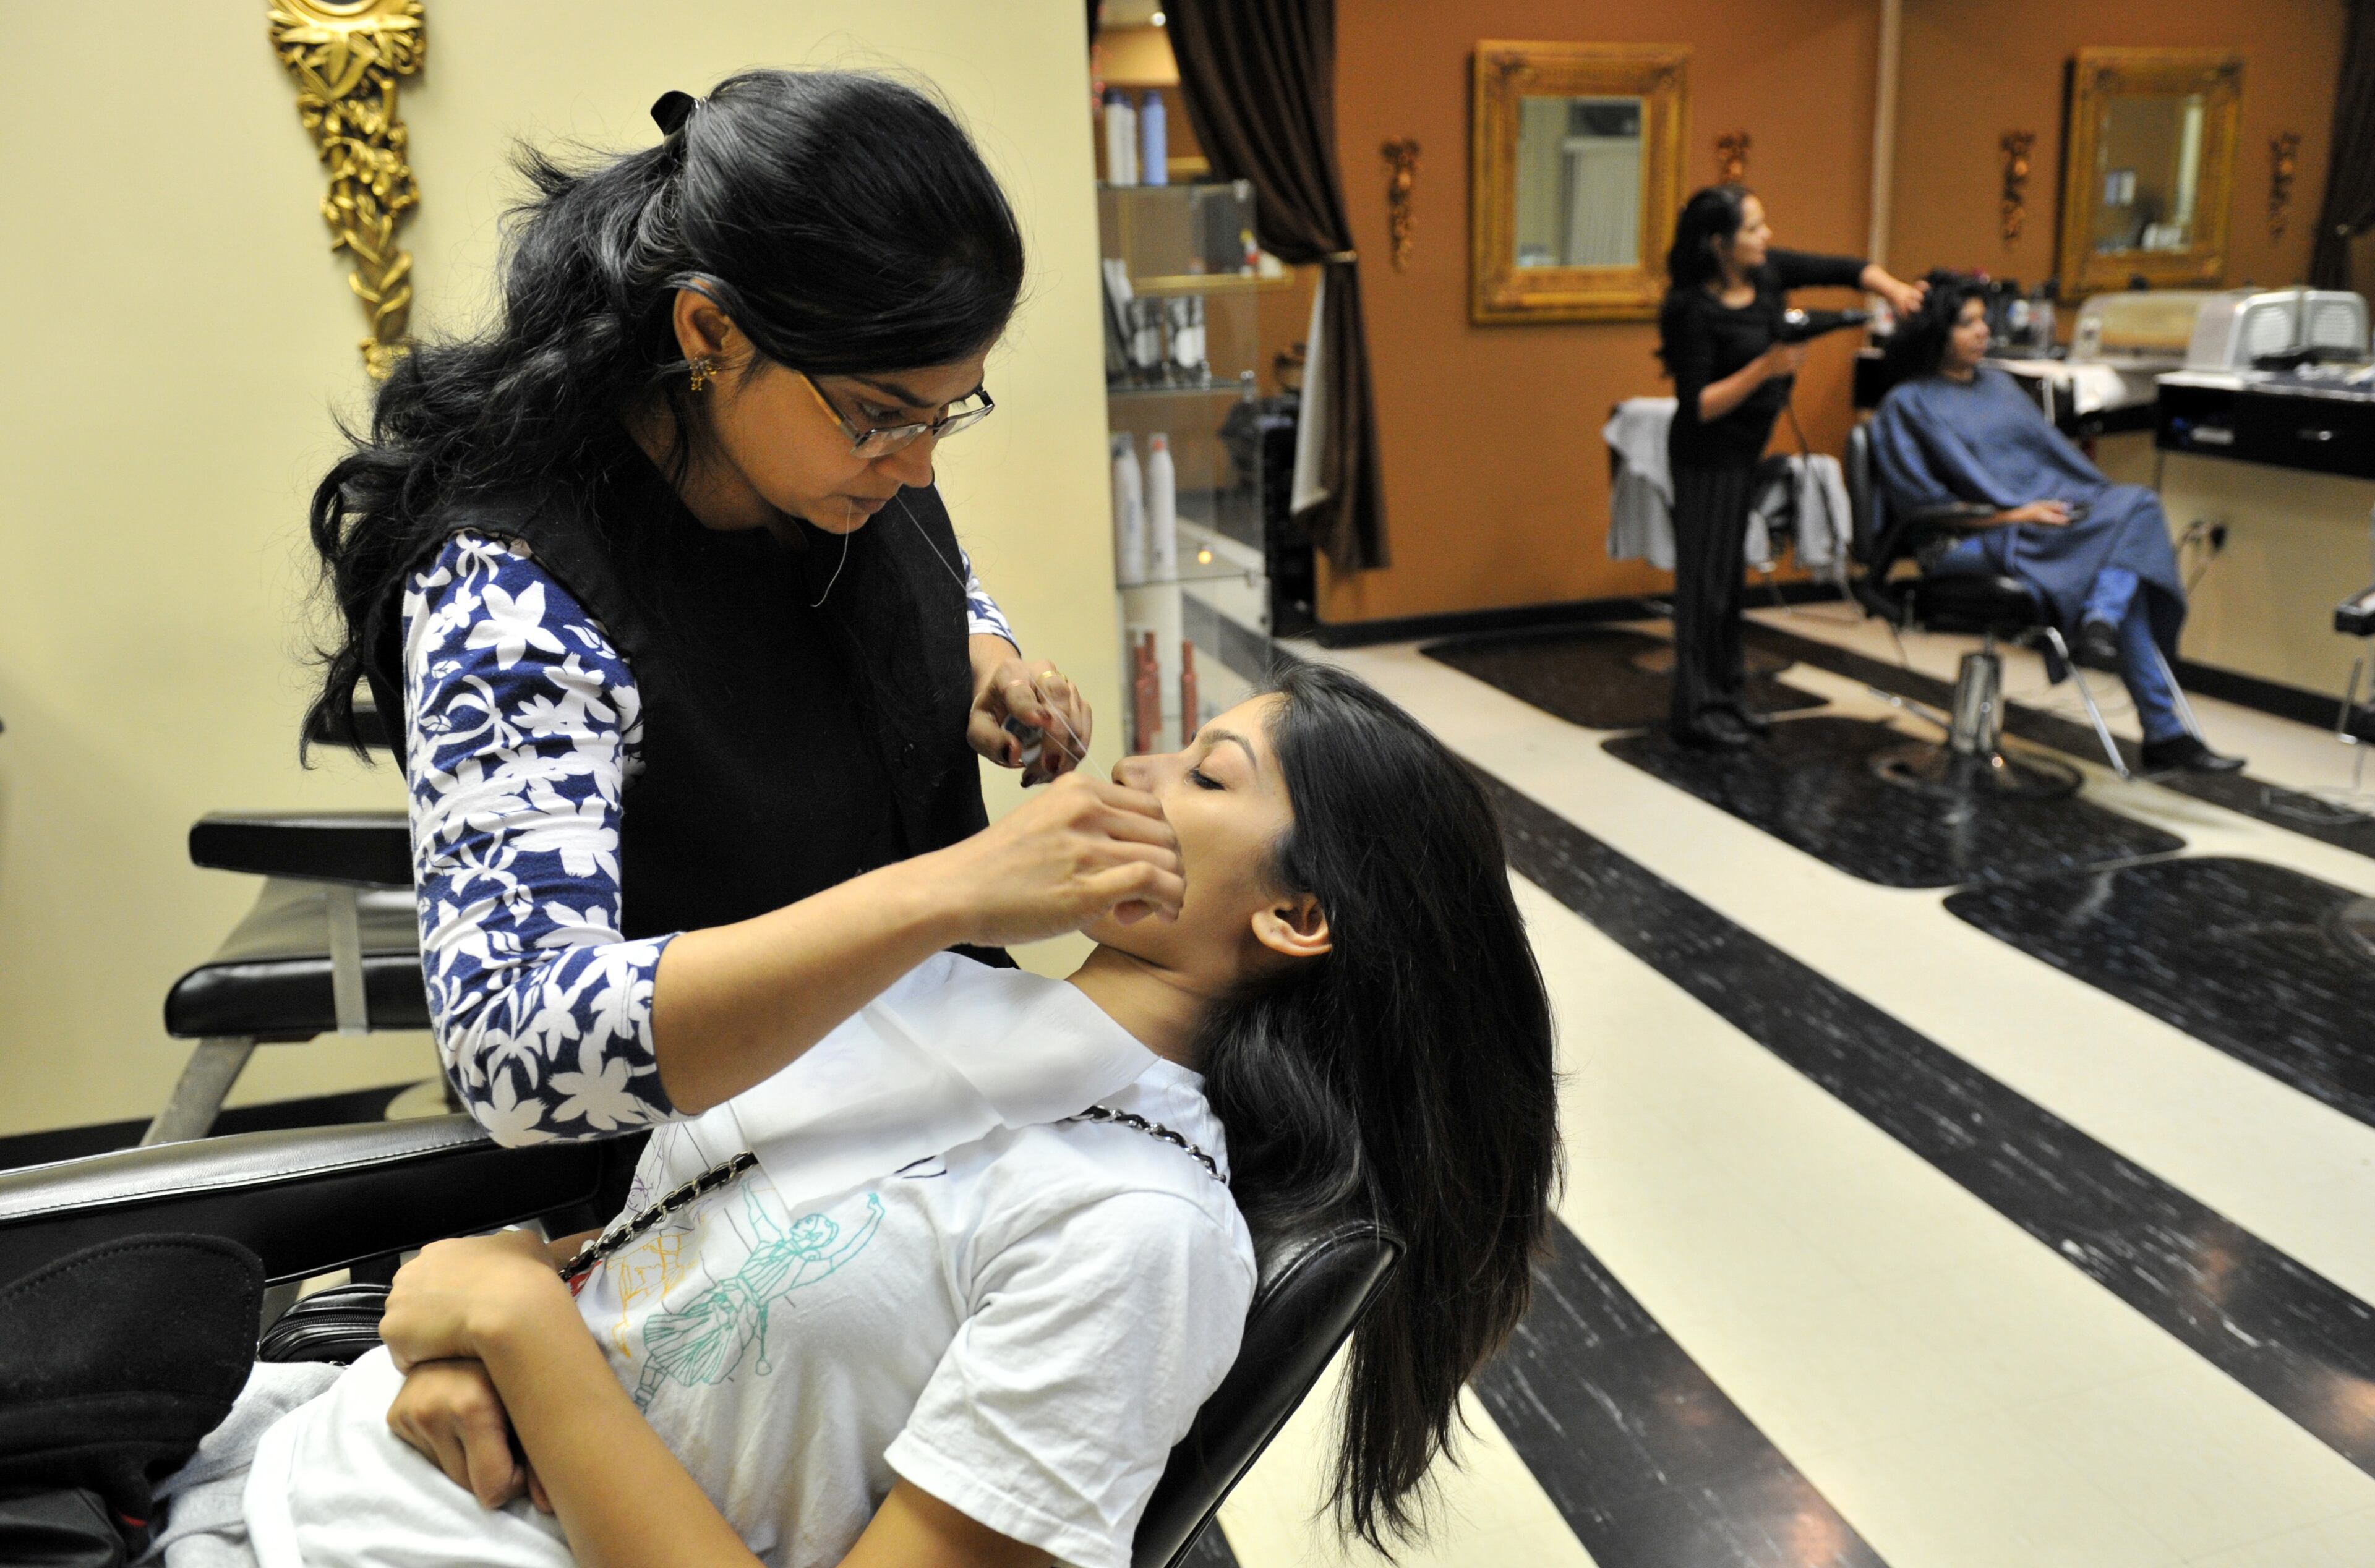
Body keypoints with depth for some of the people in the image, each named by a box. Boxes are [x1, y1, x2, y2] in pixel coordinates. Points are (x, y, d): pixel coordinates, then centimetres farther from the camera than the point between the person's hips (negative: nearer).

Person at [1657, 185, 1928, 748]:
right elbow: (1699, 407, -22)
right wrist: (1765, 368, -29)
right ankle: (1699, 713, 6)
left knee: (1730, 571, 15)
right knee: (1706, 576, -3)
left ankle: (1726, 695, 25)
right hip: (1709, 454, -8)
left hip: (1749, 448, 8)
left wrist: (1893, 289, -9)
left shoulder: (1768, 270, -1)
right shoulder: (1693, 310, -22)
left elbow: (1845, 270, 8)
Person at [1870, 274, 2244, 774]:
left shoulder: (1996, 382, 23)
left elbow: (2051, 447, 19)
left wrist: (2101, 500, 1)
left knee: (2138, 504, -24)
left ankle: (2102, 619, -42)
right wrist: (2012, 514, -17)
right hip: (1975, 541, -6)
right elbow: (1921, 501, -8)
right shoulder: (1907, 405, 1)